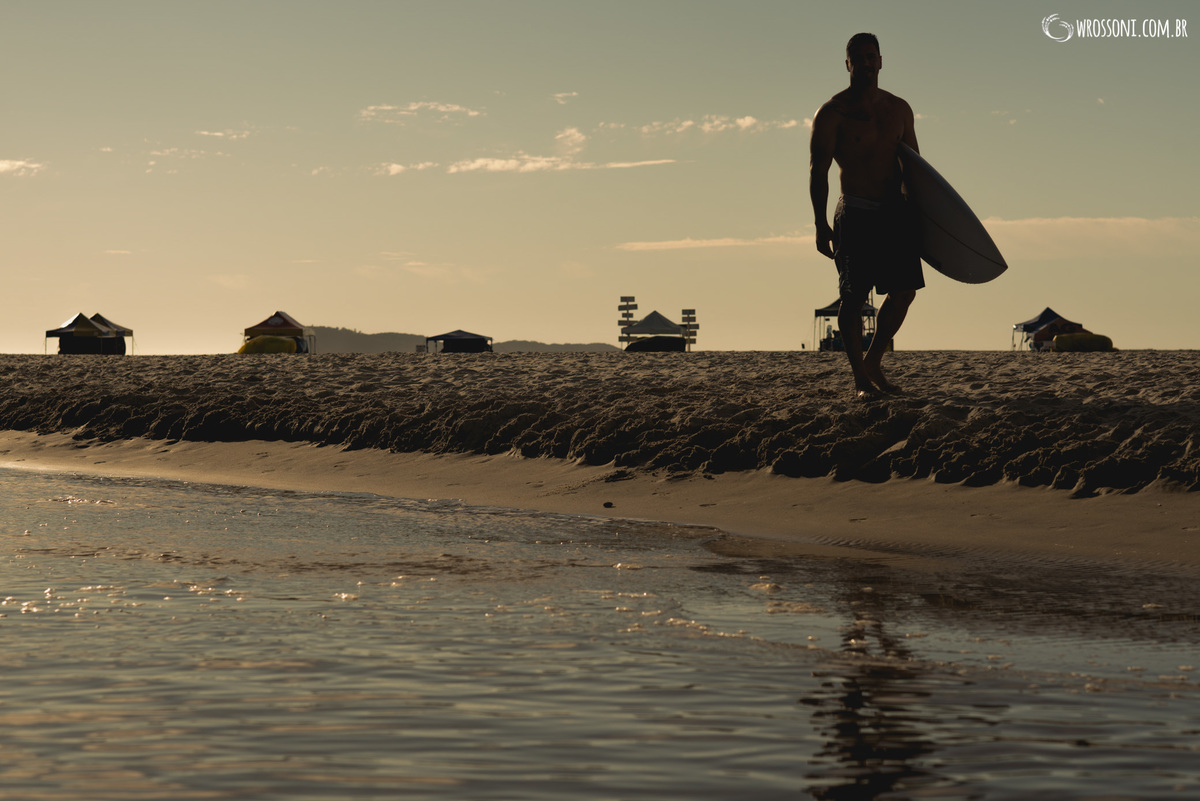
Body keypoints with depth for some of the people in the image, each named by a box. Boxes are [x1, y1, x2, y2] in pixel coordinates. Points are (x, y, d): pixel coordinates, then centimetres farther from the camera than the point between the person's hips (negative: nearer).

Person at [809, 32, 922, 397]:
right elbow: (818, 170, -7)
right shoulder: (832, 113, -3)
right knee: (853, 298, -6)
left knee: (905, 289, 1)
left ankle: (873, 361, 19)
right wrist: (821, 224, -16)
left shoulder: (899, 109, 13)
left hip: (895, 212, 5)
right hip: (856, 214, -5)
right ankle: (860, 378, 2)